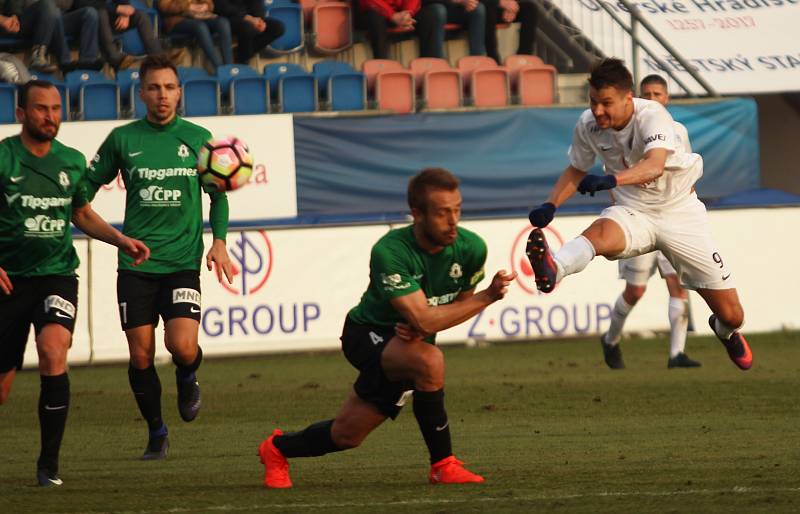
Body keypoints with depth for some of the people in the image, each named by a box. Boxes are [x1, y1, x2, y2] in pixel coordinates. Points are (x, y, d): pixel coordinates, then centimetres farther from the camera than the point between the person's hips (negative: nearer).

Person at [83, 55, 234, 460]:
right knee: (141, 355, 0)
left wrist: (219, 241, 1)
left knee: (182, 346, -17)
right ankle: (156, 432, 20)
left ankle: (188, 379, 19)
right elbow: (87, 187, 12)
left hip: (182, 261, -1)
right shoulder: (123, 139, 4)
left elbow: (218, 194, 14)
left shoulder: (198, 138, 4)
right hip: (135, 263, 1)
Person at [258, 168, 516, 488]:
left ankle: (278, 448, 40)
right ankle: (443, 465, -23)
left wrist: (420, 329, -19)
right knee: (429, 361, -36)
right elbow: (422, 318, -37)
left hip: (410, 341, 6)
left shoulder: (470, 248, -16)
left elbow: (458, 304, 2)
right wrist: (486, 298, -38)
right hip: (368, 334, -6)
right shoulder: (389, 252, -32)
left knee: (346, 435, 11)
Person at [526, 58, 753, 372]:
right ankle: (553, 270, -68)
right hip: (632, 213, 2)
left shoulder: (653, 116, -25)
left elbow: (654, 166, -44)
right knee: (601, 233, -38)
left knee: (731, 314, 1)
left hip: (679, 213, -2)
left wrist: (612, 180, -61)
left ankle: (726, 332, 38)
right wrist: (550, 206, -6)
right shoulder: (588, 125, -9)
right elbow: (576, 170, 11)